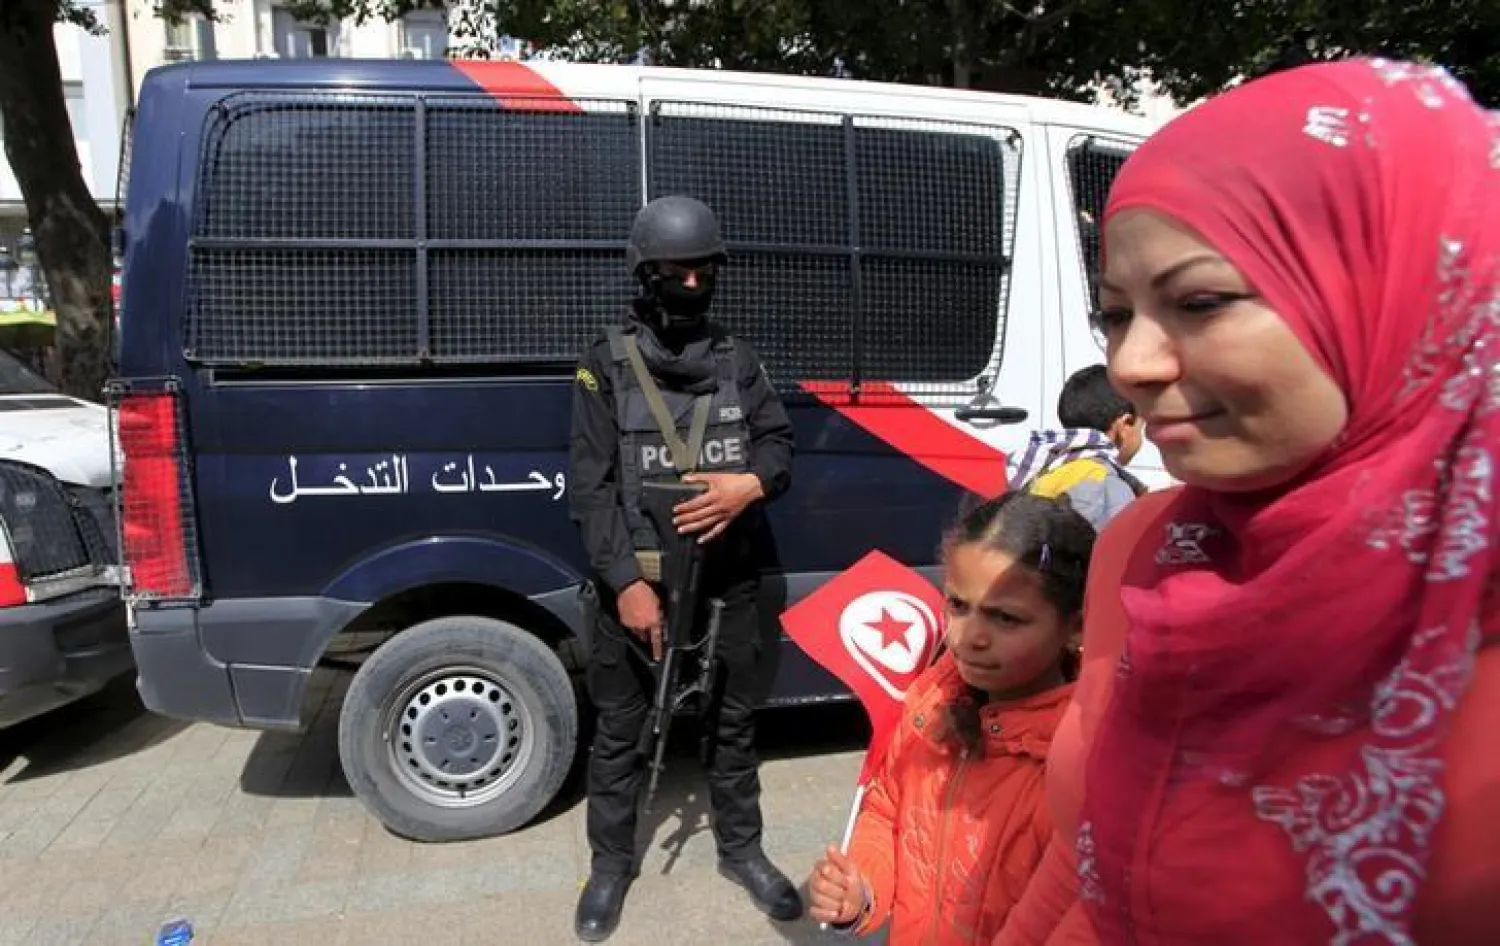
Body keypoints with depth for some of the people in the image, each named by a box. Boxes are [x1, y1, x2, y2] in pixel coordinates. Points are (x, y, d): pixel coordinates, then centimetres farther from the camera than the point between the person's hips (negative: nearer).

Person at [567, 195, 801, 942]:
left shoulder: (736, 358, 8)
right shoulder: (607, 364, -3)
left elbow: (778, 441, 7)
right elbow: (590, 485, -7)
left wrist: (752, 484, -18)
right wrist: (626, 582, -15)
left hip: (727, 578, 3)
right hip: (634, 582, -2)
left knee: (735, 719, 15)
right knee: (620, 730, 9)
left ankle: (741, 849, 35)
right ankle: (611, 863, 30)